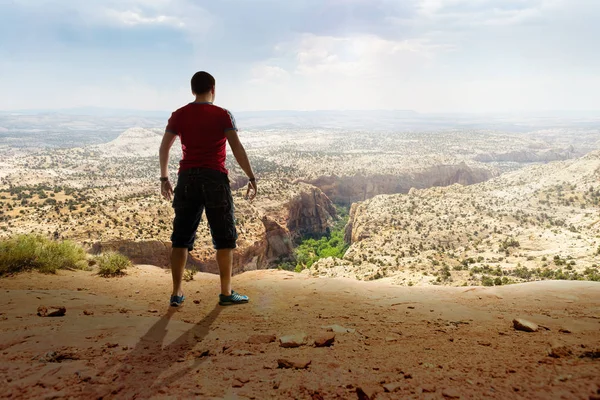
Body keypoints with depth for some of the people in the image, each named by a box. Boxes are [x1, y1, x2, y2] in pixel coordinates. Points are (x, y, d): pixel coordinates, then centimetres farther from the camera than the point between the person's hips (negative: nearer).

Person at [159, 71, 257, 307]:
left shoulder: (179, 115, 8)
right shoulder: (223, 115, -1)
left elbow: (164, 148, 6)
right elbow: (237, 148, -10)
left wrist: (164, 178, 15)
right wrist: (251, 178, -7)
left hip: (187, 179, 3)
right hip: (214, 179, -3)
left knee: (181, 237, 10)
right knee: (224, 238, 6)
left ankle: (177, 293, 11)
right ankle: (226, 292, 9)